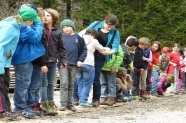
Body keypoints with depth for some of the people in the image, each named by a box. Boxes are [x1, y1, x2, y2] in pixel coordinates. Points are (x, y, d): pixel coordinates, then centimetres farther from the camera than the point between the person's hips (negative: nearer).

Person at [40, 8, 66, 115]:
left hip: (52, 61, 3)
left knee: (51, 83, 10)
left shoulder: (57, 32, 8)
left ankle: (51, 103, 19)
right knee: (44, 83, -3)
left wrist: (63, 59, 2)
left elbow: (61, 48, 9)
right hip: (41, 60, -3)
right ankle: (45, 105, 0)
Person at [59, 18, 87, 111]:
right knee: (64, 84, -7)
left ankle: (70, 104, 16)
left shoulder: (78, 38, 4)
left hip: (74, 65, 2)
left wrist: (81, 60, -2)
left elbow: (84, 50, 7)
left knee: (71, 85, 10)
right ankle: (63, 104, -5)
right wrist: (57, 59, -7)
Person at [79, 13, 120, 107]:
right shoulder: (96, 24, 1)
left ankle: (96, 99, 15)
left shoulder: (115, 33, -3)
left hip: (100, 56, -1)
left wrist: (109, 52, -24)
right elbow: (85, 31, 17)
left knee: (95, 77, -1)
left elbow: (115, 48, -6)